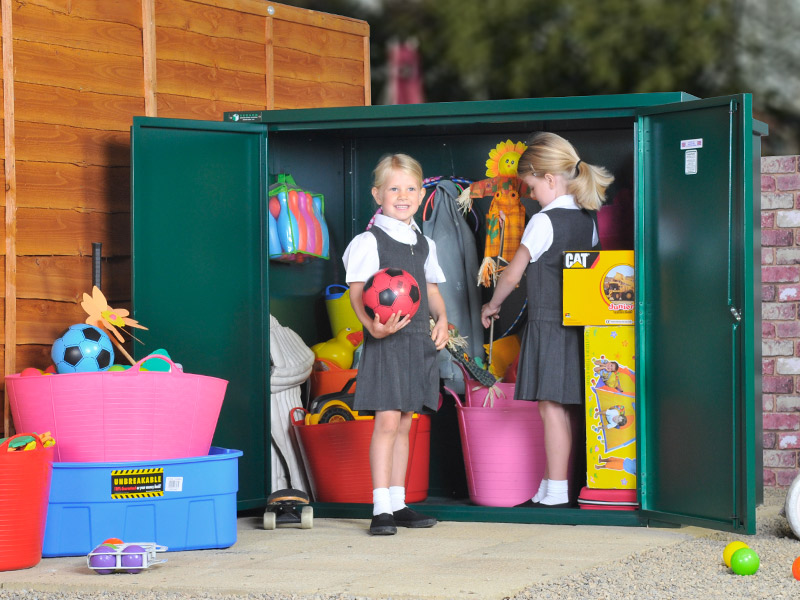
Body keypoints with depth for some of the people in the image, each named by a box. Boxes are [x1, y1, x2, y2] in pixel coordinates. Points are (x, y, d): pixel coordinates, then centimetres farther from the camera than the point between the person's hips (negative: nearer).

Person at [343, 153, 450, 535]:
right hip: (385, 342, -6)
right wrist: (373, 326, -30)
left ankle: (398, 503, 16)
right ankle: (381, 508, -9)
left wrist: (441, 319, 4)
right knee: (387, 420, -11)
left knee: (404, 422, 11)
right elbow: (358, 292, -13)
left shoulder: (424, 244, 15)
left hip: (419, 341, 7)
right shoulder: (369, 242, -6)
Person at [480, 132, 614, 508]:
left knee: (551, 406, -6)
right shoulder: (587, 219, 10)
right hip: (577, 324, 8)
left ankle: (556, 493, -6)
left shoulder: (543, 222, -12)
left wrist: (492, 305, 8)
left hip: (547, 323, -8)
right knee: (560, 406, 9)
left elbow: (512, 274, -8)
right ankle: (552, 485, 12)